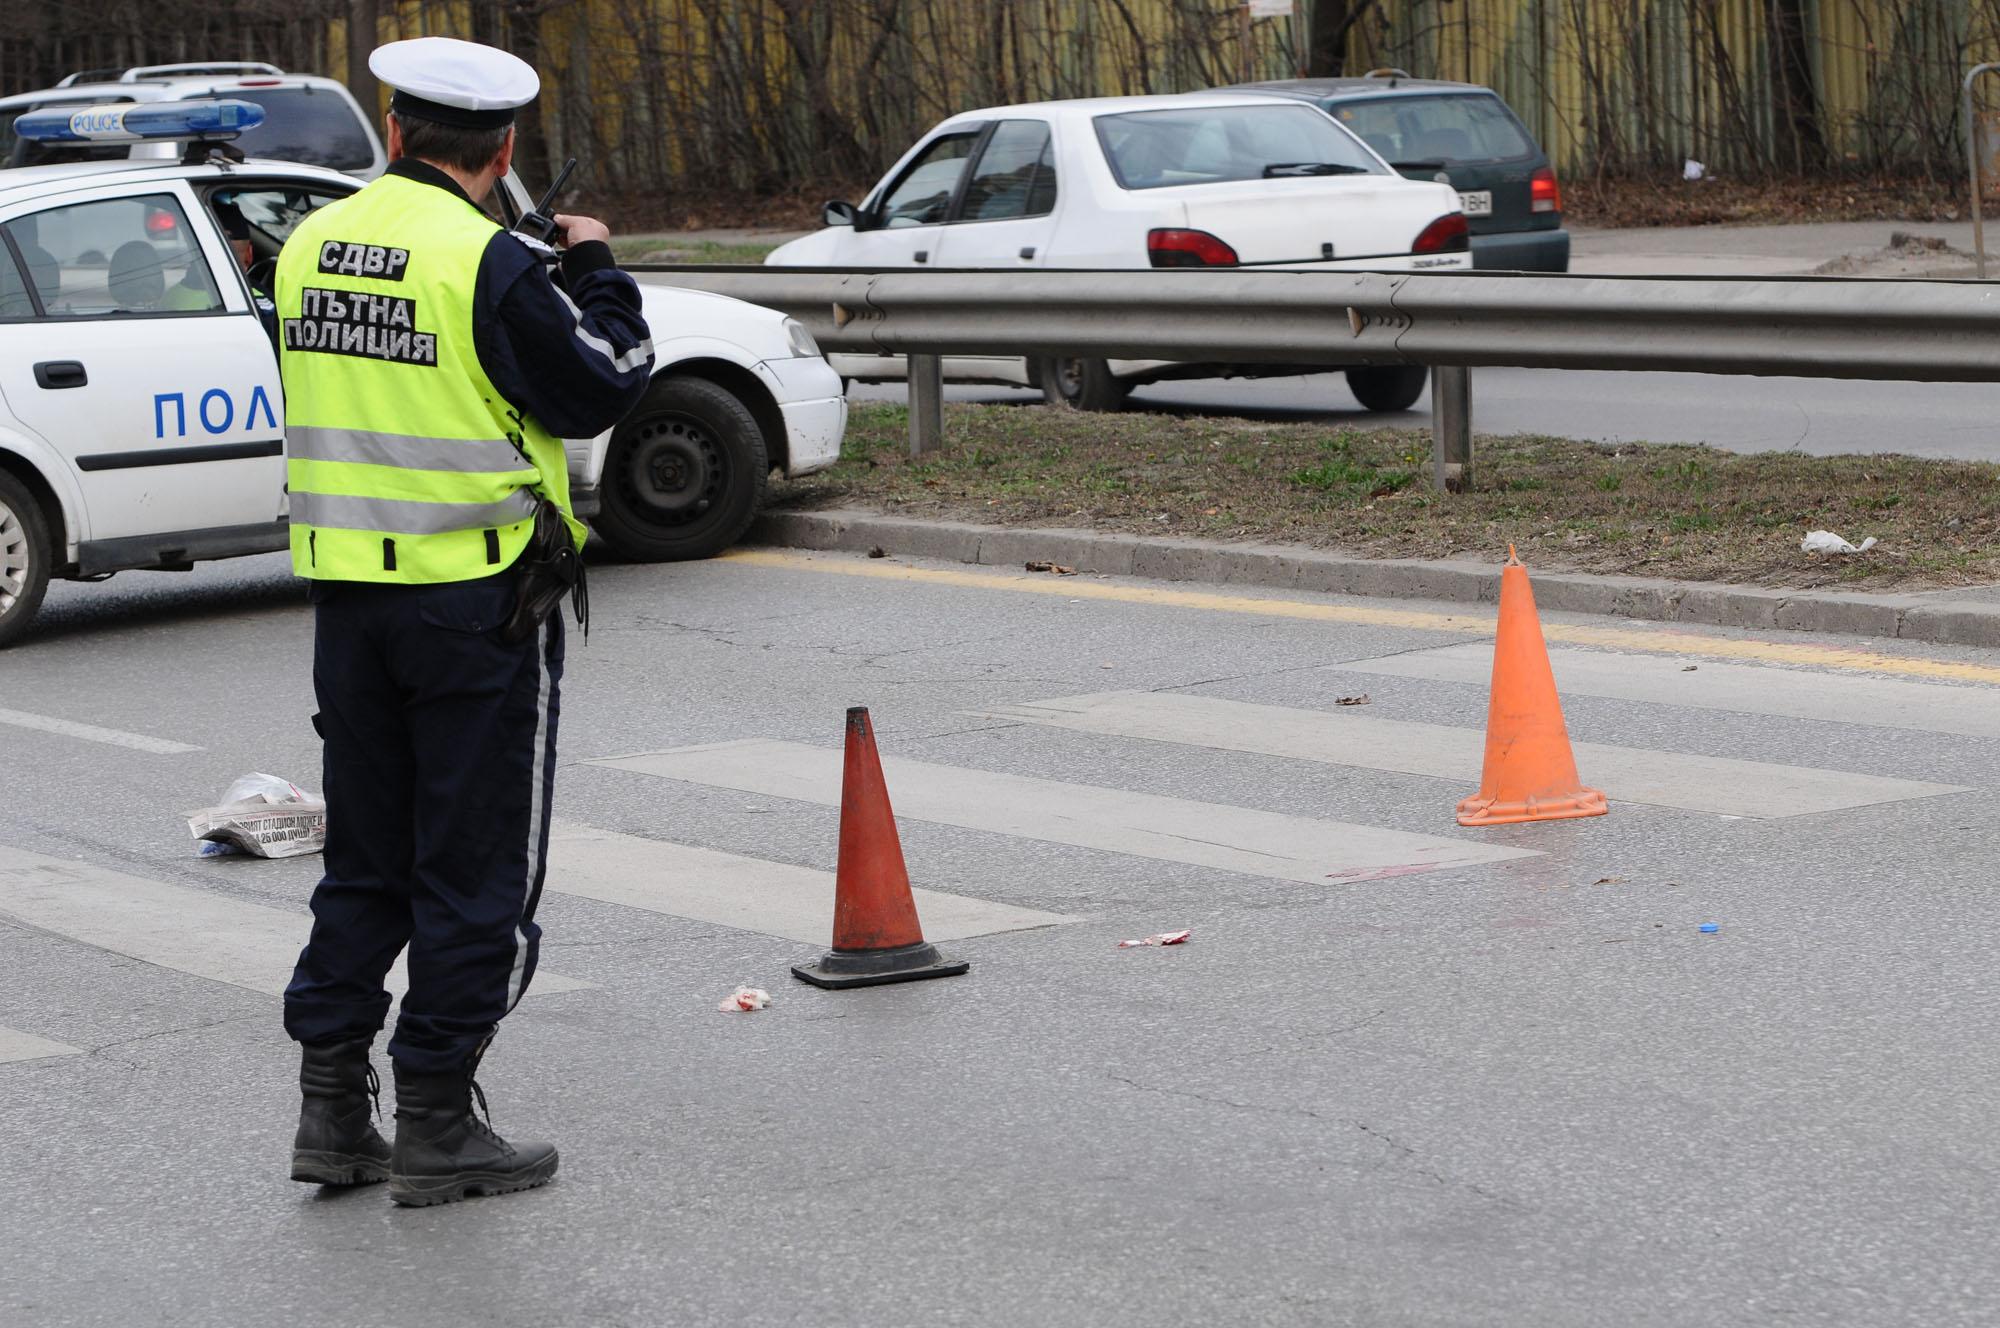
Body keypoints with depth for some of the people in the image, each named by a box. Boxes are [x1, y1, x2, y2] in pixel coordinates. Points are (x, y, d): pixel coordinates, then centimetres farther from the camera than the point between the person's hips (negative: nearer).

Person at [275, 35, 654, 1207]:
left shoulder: (313, 246, 5)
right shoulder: (490, 262, -16)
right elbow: (599, 389, -10)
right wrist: (595, 272, 6)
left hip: (348, 589, 6)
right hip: (478, 598, -6)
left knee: (365, 858, 16)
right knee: (476, 867, 3)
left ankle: (332, 1108, 16)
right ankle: (437, 1127, 6)